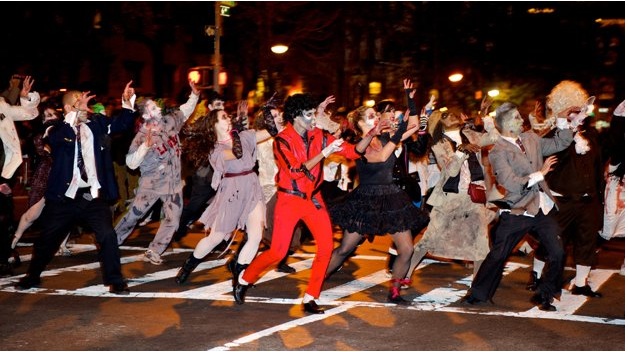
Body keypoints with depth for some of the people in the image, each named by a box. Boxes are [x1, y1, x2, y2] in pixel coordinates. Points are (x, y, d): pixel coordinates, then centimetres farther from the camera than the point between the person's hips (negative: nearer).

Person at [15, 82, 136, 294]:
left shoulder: (96, 123, 6)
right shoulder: (57, 128, -3)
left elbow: (123, 124, 3)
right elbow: (55, 138, -26)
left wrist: (127, 102, -14)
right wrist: (75, 114, -32)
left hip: (93, 195, 1)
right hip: (65, 196, -1)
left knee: (107, 235, -10)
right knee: (47, 238, 13)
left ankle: (115, 280, 2)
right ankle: (32, 276, 35)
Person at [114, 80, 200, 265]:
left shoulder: (170, 121, -5)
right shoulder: (142, 136, -19)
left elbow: (185, 110, 13)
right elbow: (131, 163, -28)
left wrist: (195, 94, -2)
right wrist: (146, 145, -39)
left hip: (174, 183, 5)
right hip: (151, 184, -4)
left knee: (172, 220, 3)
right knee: (133, 215, 6)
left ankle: (153, 252, 13)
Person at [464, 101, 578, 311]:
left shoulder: (531, 138, 9)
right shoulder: (498, 152, -12)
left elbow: (560, 144, 18)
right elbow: (511, 183, -22)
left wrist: (562, 120, 6)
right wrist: (539, 174, -17)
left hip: (542, 209, 6)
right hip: (516, 212, -6)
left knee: (557, 254, 2)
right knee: (498, 255, 2)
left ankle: (544, 295, 19)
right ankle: (478, 293, 18)